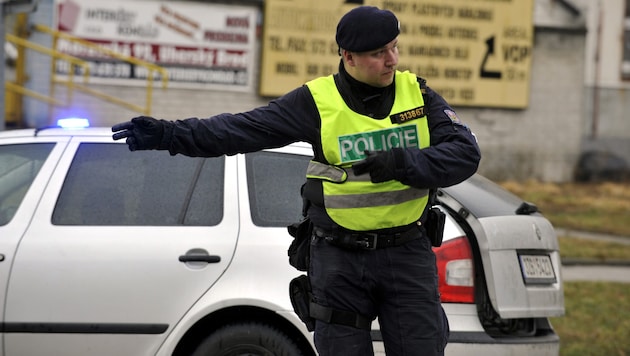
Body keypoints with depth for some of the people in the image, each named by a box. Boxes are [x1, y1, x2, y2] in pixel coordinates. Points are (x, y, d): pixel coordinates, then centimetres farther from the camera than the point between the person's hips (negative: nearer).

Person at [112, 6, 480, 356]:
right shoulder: (317, 102, -6)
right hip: (340, 260, -1)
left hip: (408, 254, 1)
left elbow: (465, 153, -7)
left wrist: (402, 163, -22)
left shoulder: (418, 93, -1)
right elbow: (241, 129, -9)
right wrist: (169, 134, -19)